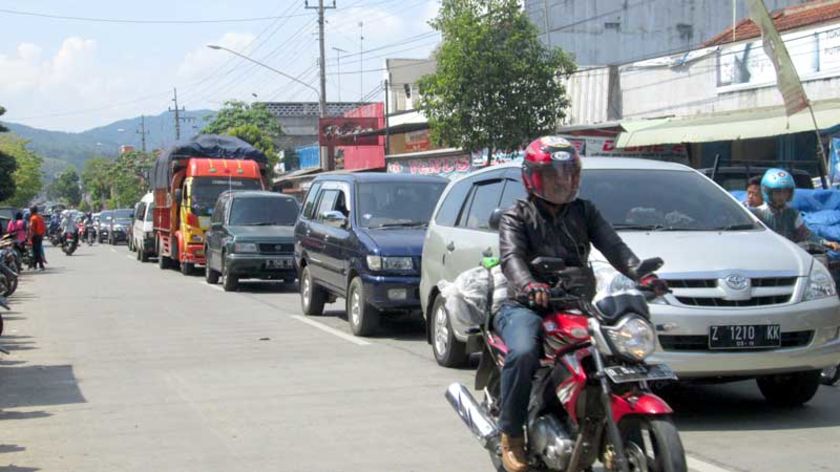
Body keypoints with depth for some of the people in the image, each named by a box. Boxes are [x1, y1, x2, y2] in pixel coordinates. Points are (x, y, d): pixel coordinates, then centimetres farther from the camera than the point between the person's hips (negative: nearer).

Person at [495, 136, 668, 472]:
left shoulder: (584, 212, 17)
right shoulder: (517, 217, 5)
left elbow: (613, 246, 1)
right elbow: (511, 257, -15)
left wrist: (642, 275, -19)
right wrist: (529, 286, -38)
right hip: (525, 306, -4)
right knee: (523, 353, -35)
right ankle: (511, 435, -18)